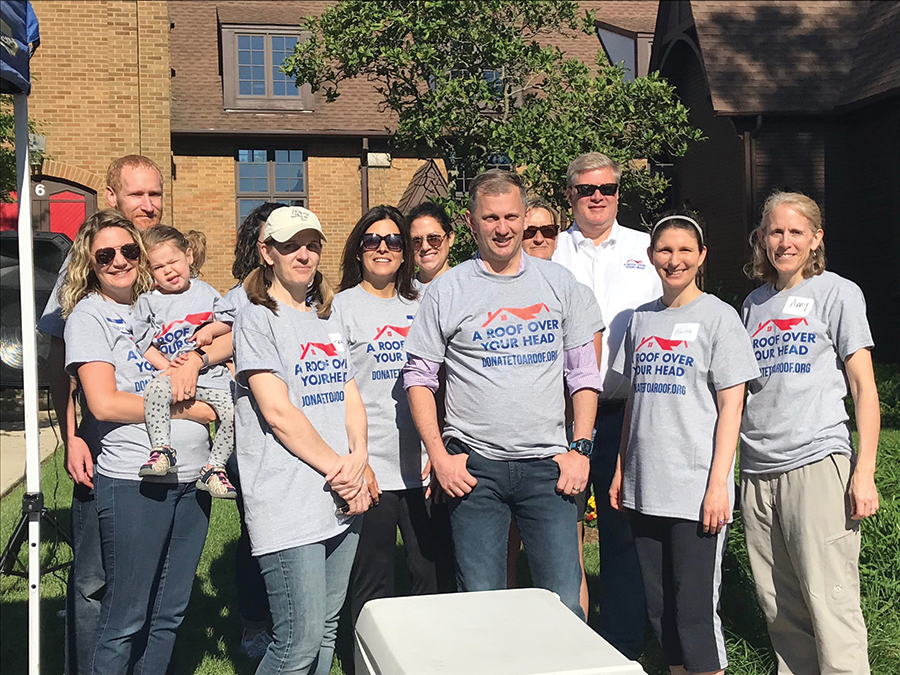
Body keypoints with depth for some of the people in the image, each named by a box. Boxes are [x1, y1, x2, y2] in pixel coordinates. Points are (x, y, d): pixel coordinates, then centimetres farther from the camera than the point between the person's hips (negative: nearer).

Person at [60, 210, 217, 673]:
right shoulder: (89, 313, -2)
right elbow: (104, 403, -12)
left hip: (192, 474, 6)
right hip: (134, 480, -6)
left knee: (170, 614, 13)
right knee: (124, 621, 2)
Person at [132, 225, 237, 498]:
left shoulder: (204, 291, 13)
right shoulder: (148, 302, 6)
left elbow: (230, 320, 18)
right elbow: (144, 344, 2)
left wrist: (211, 329, -3)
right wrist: (167, 365, -13)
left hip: (211, 374, 2)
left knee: (233, 412, -18)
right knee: (156, 390, -36)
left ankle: (214, 467, -4)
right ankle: (162, 450, -25)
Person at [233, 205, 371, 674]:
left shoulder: (326, 319, 17)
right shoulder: (256, 319, -4)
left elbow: (351, 398, 14)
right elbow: (277, 412, -12)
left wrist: (357, 461, -4)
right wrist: (337, 469, -11)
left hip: (342, 501, 7)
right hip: (288, 506, -7)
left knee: (326, 630, 12)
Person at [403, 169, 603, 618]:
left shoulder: (558, 283, 8)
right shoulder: (446, 290, 2)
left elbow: (583, 372, 10)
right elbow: (418, 377, 3)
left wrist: (580, 448, 2)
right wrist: (439, 455, -5)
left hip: (547, 464, 1)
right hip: (474, 466, -1)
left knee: (565, 604, 1)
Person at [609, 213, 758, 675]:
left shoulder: (718, 317, -3)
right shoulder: (641, 320, 12)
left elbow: (730, 406, -6)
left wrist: (718, 484, -13)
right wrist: (621, 470, 12)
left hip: (696, 491, -5)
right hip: (644, 490, 5)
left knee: (696, 611, -2)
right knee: (660, 608, 12)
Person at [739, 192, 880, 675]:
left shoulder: (838, 293, 4)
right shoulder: (753, 304, 17)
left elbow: (863, 385, -1)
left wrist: (864, 471, -10)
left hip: (816, 464, -5)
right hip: (757, 471, 5)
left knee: (830, 606, -6)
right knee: (779, 608, 10)